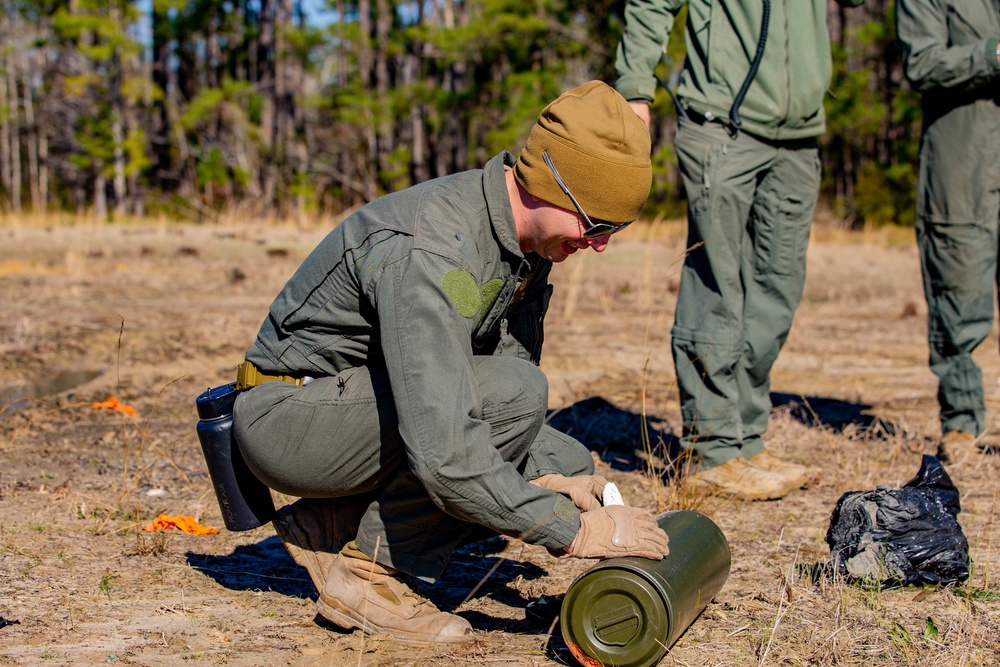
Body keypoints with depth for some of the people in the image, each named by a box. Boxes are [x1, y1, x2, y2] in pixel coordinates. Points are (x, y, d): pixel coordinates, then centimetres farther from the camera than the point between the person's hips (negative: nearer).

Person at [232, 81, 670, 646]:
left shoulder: (532, 237, -3)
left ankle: (331, 525, 5)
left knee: (570, 466, 3)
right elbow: (444, 455, -38)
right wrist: (574, 531, -30)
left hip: (366, 407, 9)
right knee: (512, 394, -28)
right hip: (288, 418, -9)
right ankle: (369, 570, -13)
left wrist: (547, 478, -11)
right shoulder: (428, 253, -32)